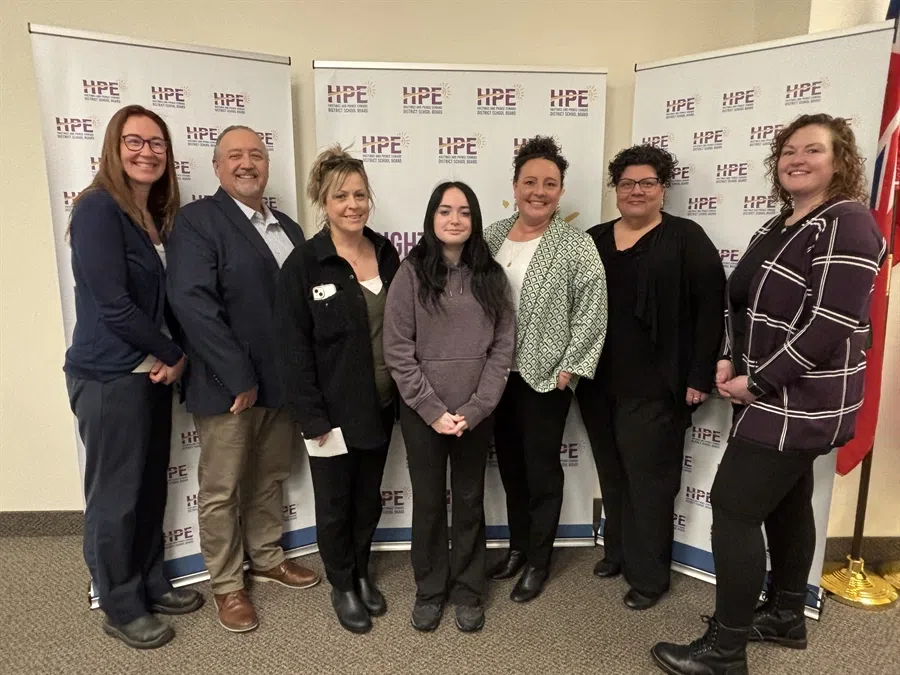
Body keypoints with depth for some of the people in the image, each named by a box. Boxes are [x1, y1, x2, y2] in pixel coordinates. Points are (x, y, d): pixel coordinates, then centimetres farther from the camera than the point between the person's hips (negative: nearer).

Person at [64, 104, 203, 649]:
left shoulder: (159, 216, 10)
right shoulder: (98, 208, -13)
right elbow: (112, 304, -19)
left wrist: (172, 357, -6)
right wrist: (175, 355, -9)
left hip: (153, 372, 7)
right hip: (110, 377, -7)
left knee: (152, 487, 17)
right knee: (116, 497, 7)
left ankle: (152, 584, 36)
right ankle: (122, 608, 25)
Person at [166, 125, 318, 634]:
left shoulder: (288, 228, 12)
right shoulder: (198, 219, -8)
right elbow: (192, 302, -19)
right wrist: (239, 378, -20)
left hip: (282, 382, 6)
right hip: (227, 386, -6)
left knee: (270, 479, 20)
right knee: (222, 490, 9)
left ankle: (266, 558, 40)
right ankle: (227, 583, 28)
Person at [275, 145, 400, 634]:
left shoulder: (385, 252, 3)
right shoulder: (303, 264, -13)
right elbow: (293, 349, -13)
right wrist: (312, 419, -16)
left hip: (381, 405, 5)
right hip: (334, 411, -4)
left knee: (368, 498, 20)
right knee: (334, 504, 13)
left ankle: (362, 574, 42)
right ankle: (342, 588, 36)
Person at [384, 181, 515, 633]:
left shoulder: (491, 275, 2)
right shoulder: (411, 273, -4)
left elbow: (503, 347, -1)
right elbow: (397, 351, -7)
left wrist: (473, 410, -9)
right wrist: (433, 410, -11)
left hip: (476, 414, 2)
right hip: (422, 414, -1)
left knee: (470, 501, 13)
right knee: (428, 502, 12)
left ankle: (468, 591, 33)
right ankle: (429, 590, 32)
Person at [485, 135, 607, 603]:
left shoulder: (576, 245, -9)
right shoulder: (492, 236, 6)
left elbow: (591, 313, -11)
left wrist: (570, 369, -13)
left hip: (546, 377, -5)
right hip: (498, 374, 5)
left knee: (542, 469, 8)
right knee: (510, 464, 18)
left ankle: (538, 561, 28)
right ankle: (517, 546, 38)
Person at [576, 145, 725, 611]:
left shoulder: (685, 238, -3)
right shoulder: (594, 240, 11)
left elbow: (711, 307, -8)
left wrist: (700, 377, -12)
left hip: (654, 386, -5)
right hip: (599, 383, 5)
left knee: (649, 478, 4)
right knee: (612, 473, 16)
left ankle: (649, 575, 21)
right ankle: (618, 550, 36)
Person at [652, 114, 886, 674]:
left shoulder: (846, 223, -15)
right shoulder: (780, 227, 13)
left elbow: (829, 323, -24)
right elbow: (742, 302, 15)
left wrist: (757, 381, -20)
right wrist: (730, 360, -1)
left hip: (799, 400, -9)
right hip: (777, 396, 9)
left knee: (734, 509, -6)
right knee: (786, 502, 18)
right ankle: (786, 617, 36)